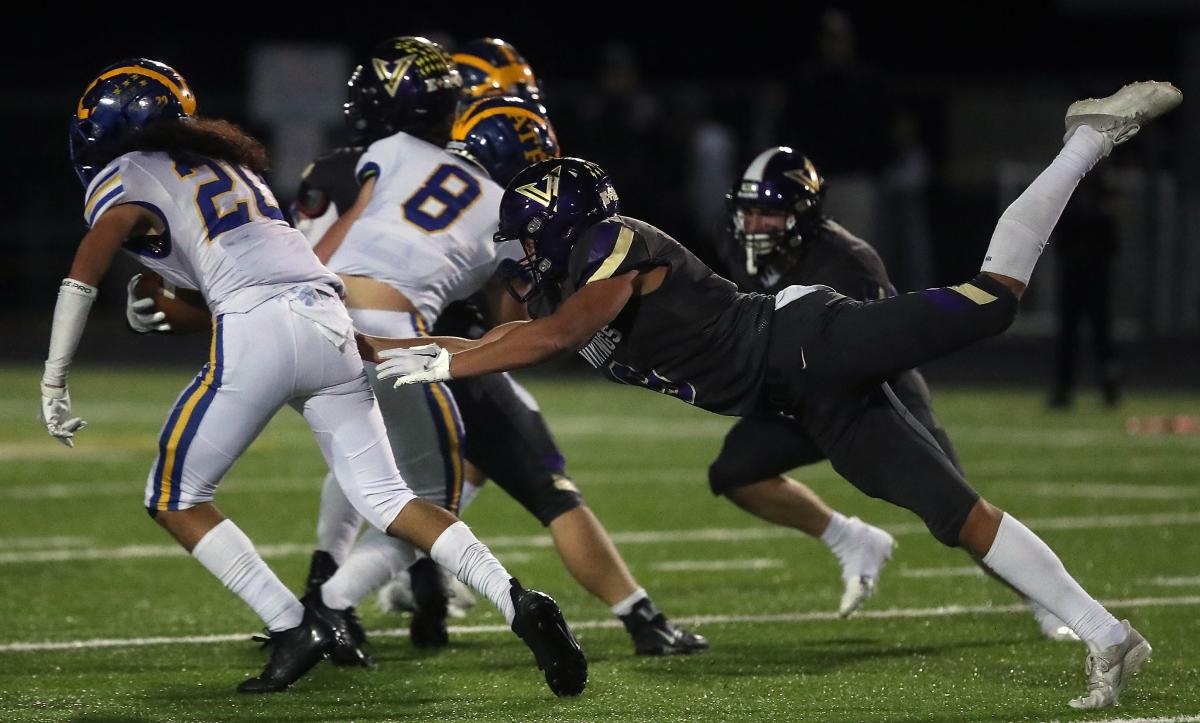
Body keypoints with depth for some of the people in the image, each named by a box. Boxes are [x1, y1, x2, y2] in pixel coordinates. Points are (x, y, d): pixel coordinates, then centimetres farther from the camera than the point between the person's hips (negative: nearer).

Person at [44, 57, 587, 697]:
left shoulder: (122, 181, 8)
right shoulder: (229, 165, 30)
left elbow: (82, 274, -6)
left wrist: (53, 385, -5)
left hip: (258, 330, -7)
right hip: (332, 326, 7)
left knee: (175, 499, 7)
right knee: (385, 499, 7)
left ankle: (293, 626, -5)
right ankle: (518, 603, -10)